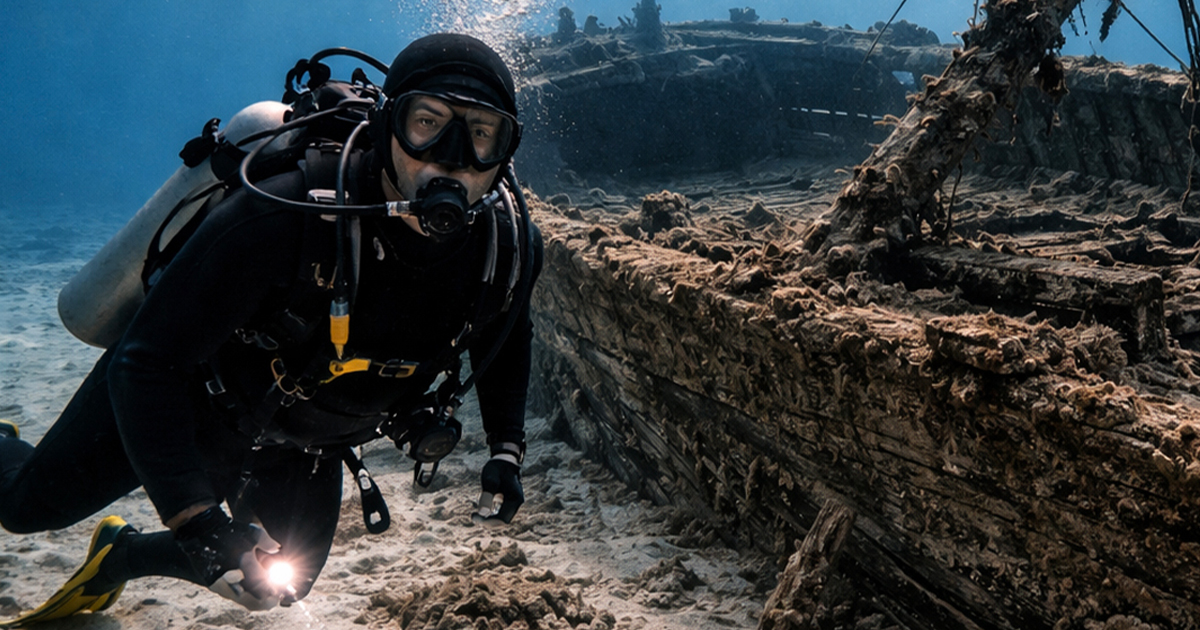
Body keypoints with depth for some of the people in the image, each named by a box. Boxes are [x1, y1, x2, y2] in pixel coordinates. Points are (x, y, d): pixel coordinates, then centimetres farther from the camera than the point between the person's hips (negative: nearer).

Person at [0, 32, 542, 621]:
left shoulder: (509, 248, -24)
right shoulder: (284, 217, -40)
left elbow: (506, 338, 2)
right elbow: (147, 360, -35)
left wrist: (506, 447, -9)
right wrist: (192, 516, -43)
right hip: (191, 393, -4)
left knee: (282, 582, 21)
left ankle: (120, 555, 47)